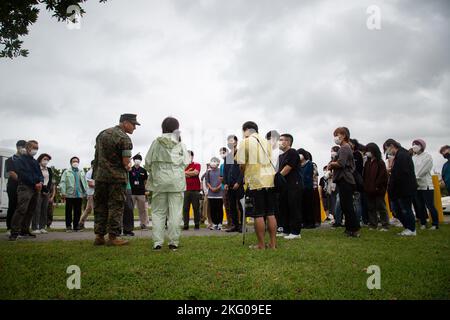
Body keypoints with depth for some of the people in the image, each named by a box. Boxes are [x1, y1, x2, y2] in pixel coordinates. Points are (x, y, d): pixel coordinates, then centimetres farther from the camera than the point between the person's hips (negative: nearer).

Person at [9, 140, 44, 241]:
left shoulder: (35, 162, 21)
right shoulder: (20, 160, 0)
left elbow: (40, 174, 17)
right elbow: (23, 174, -11)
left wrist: (41, 182, -6)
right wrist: (35, 183, -13)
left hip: (36, 188, 7)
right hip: (25, 187, -7)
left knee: (30, 211, 7)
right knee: (21, 209, -17)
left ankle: (24, 231, 13)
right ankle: (14, 232, -17)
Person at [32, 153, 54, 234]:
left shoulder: (49, 170, 16)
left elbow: (50, 181, 12)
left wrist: (48, 190, -2)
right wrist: (43, 190, -9)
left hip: (47, 192, 5)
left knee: (44, 210, 3)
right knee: (37, 210, -9)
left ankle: (42, 227, 5)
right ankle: (35, 228, -9)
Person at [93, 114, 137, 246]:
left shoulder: (102, 134, 14)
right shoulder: (124, 138, -10)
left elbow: (97, 155, 19)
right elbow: (126, 163, -15)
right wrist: (127, 165, 8)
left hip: (100, 175, 7)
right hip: (117, 177, -6)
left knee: (100, 206, 11)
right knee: (116, 207, 0)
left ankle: (99, 236, 13)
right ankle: (112, 237, 1)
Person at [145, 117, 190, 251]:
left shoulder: (156, 143, 1)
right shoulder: (181, 145, 0)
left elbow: (148, 162, 2)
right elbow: (186, 163, 1)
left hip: (159, 181, 1)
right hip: (177, 181, -1)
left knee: (158, 212, 8)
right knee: (175, 213, 3)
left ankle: (157, 242, 5)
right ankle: (174, 242, 4)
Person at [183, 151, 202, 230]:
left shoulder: (197, 165, 6)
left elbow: (195, 172, -12)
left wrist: (186, 172, -3)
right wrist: (190, 172, -10)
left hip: (195, 190, -2)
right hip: (185, 190, 2)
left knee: (196, 208, 2)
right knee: (185, 208, 0)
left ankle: (197, 224, 8)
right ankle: (186, 225, 3)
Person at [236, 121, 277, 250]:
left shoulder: (245, 142, 0)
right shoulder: (266, 142, 14)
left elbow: (242, 164, -3)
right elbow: (269, 160, 10)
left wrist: (246, 175, 15)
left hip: (255, 181, -5)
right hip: (270, 179, 5)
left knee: (258, 214, 0)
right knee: (271, 213, 8)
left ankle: (261, 245, 4)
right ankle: (273, 243, 11)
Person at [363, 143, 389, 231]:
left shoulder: (380, 162, -6)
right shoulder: (367, 163, 13)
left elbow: (383, 176, -12)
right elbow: (364, 176, 14)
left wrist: (377, 186, -15)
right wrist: (365, 186, 5)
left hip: (378, 190, -6)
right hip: (369, 190, 7)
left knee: (381, 207, -2)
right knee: (371, 208, 9)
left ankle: (385, 225, 4)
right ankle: (373, 224, 17)